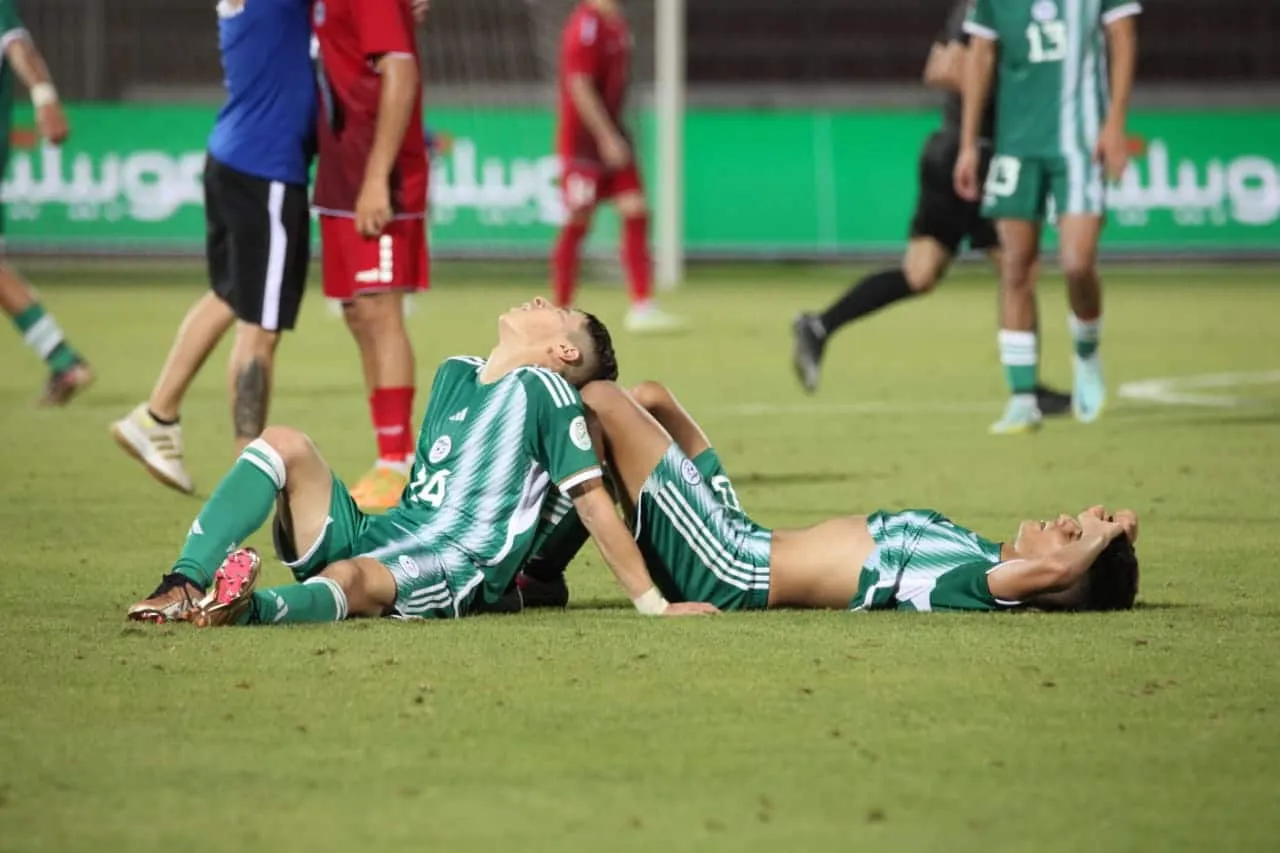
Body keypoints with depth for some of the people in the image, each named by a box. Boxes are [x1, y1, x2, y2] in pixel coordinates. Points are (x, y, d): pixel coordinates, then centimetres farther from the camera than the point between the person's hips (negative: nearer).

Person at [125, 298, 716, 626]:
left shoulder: (543, 391, -2)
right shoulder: (455, 375, 21)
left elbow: (593, 501, -6)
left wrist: (651, 602, -10)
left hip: (457, 571, -8)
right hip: (375, 534, 8)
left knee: (351, 578, -39)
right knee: (285, 443, -10)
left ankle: (247, 607, -69)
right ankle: (184, 586, -28)